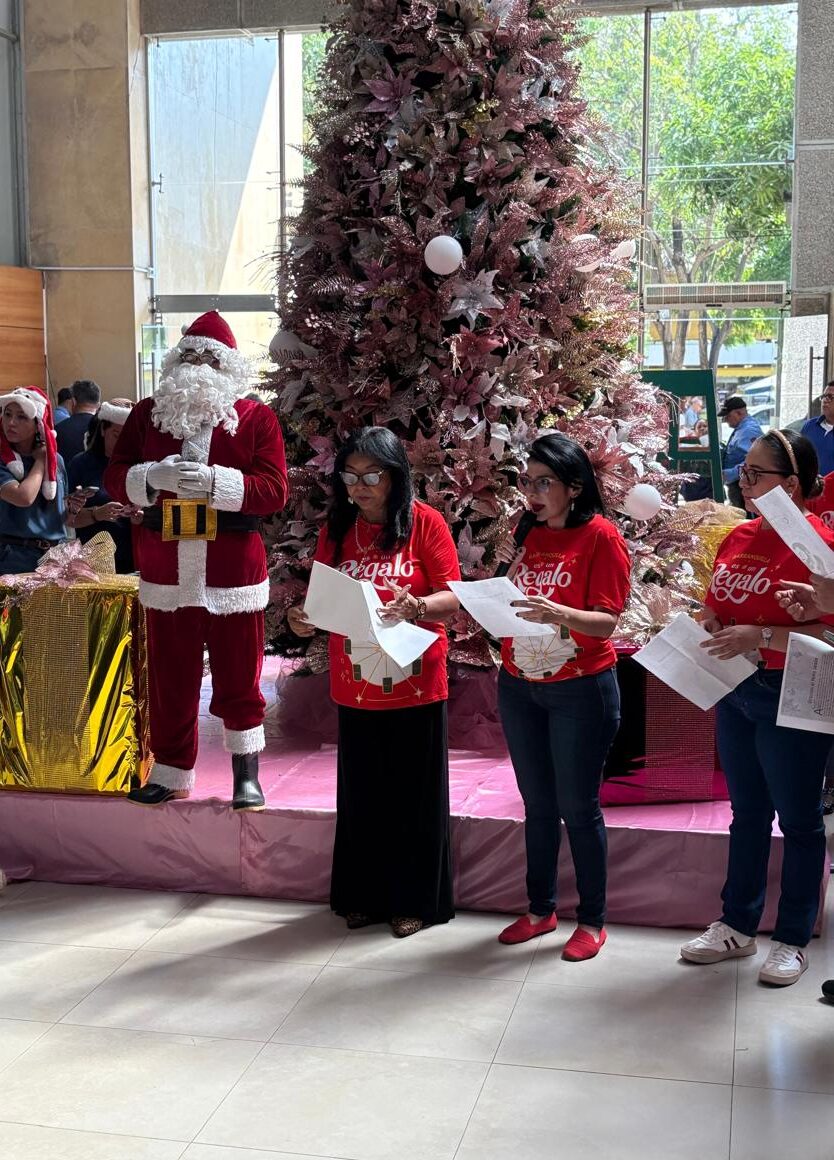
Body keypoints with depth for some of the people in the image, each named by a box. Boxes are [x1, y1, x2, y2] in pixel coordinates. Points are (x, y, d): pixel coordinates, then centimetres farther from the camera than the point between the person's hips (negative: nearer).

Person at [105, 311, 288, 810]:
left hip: (234, 576, -2)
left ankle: (247, 774, 19)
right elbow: (115, 477, 4)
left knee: (239, 679, 6)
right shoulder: (147, 413, 8)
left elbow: (275, 489, -9)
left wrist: (214, 481, -22)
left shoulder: (257, 418, -1)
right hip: (166, 575, 3)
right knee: (170, 679, 12)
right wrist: (154, 475, -17)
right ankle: (173, 773, 26)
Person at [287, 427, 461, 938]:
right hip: (356, 686, 4)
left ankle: (415, 900, 20)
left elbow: (452, 597, -8)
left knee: (415, 795, 6)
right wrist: (305, 619, -12)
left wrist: (416, 607, -27)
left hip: (416, 684, -3)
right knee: (361, 794, 11)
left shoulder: (425, 522, -6)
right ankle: (366, 895, 26)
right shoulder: (337, 529, 6)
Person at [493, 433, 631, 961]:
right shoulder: (528, 534, 7)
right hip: (519, 686, 5)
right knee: (538, 804, 14)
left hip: (580, 689, -5)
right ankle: (541, 909, 28)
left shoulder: (601, 535, -10)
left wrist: (556, 613, -34)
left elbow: (605, 622, -18)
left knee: (578, 807, 2)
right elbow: (508, 610, 12)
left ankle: (593, 920, 17)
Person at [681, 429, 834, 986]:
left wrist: (761, 636, -25)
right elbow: (714, 608, 20)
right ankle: (738, 925, 30)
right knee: (748, 812, 18)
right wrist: (707, 630, -1)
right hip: (735, 691, 7)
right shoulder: (738, 537, 7)